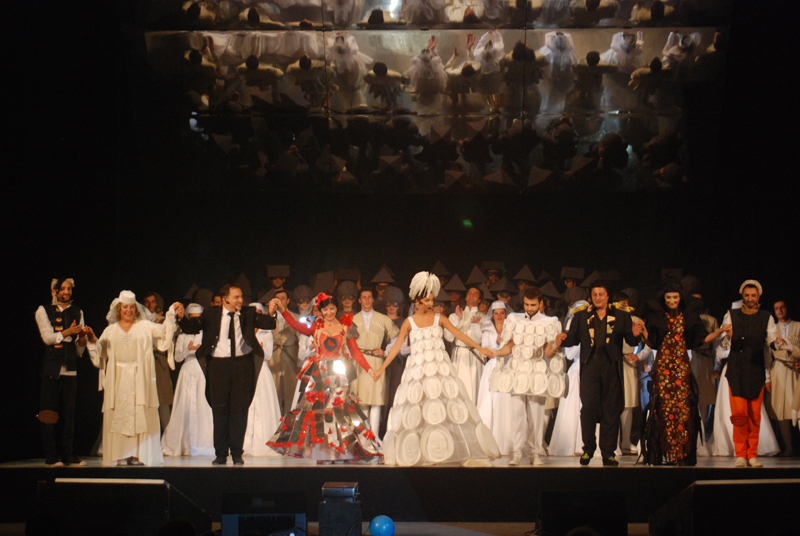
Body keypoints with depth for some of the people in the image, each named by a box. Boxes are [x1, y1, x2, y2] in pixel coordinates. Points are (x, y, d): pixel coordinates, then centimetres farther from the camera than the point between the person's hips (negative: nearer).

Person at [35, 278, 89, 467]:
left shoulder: (77, 312, 16)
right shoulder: (43, 311, 6)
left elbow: (80, 349, 13)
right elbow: (47, 337, -6)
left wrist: (82, 337, -8)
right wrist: (67, 332, -16)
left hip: (71, 369, 3)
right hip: (51, 369, -3)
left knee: (69, 412, 2)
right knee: (49, 413, -4)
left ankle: (68, 455, 6)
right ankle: (51, 456, 0)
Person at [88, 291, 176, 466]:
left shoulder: (145, 327, 10)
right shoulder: (110, 330, 14)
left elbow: (164, 334, 1)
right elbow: (100, 352, 11)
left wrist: (171, 319, -14)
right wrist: (93, 340, -7)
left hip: (140, 379, -1)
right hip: (118, 379, 1)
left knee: (140, 416, -5)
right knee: (119, 416, -2)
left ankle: (138, 455, -3)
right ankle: (121, 456, -1)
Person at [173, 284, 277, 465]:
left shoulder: (248, 313, 5)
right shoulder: (211, 314, 4)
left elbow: (266, 323, -5)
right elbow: (192, 328, -2)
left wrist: (271, 313, -26)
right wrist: (181, 317, -21)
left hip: (242, 364, 0)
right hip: (219, 365, 0)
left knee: (239, 410, 3)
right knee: (220, 410, 3)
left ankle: (237, 453, 12)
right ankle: (221, 454, 12)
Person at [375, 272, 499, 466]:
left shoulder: (439, 319, 6)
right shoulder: (409, 322, 3)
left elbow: (459, 335, 5)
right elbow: (397, 345, 5)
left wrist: (480, 348, -2)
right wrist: (383, 367, 2)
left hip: (441, 368, 1)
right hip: (418, 369, -1)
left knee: (449, 407, -3)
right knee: (415, 412, -2)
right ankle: (413, 453, 6)